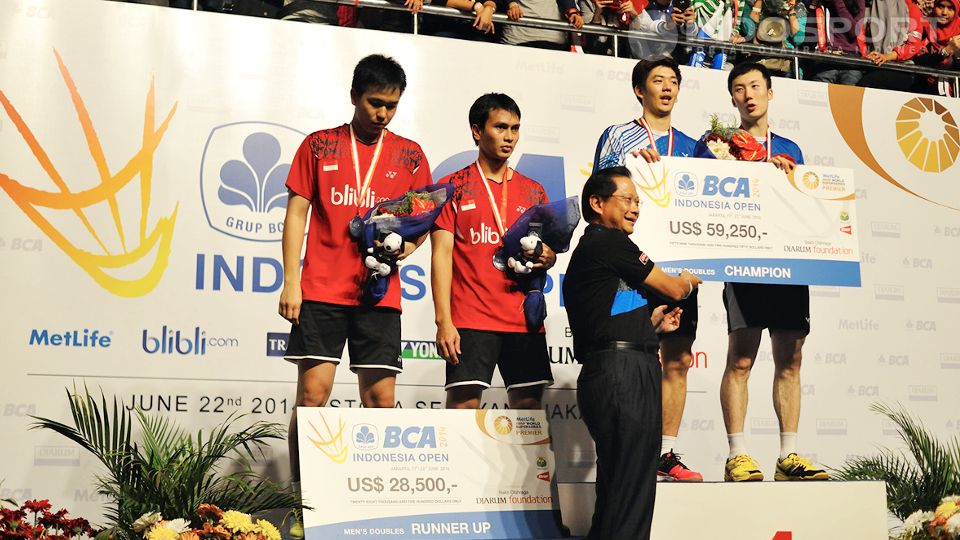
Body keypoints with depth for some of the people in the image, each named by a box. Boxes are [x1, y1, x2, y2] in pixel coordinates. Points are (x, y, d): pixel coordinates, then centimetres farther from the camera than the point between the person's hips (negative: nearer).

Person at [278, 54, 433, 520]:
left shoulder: (409, 155, 10)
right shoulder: (319, 145, 7)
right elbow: (296, 214, 5)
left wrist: (396, 249, -9)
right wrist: (290, 282, -3)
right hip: (321, 289, -1)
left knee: (380, 399, -1)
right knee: (313, 393, -7)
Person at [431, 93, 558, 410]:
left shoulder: (532, 191, 16)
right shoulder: (452, 188, 4)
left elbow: (550, 252, 20)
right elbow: (442, 254, -2)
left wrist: (545, 257, -6)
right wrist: (443, 321, -12)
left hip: (525, 319, 4)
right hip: (470, 320, -4)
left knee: (529, 405, 1)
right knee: (463, 403, -11)